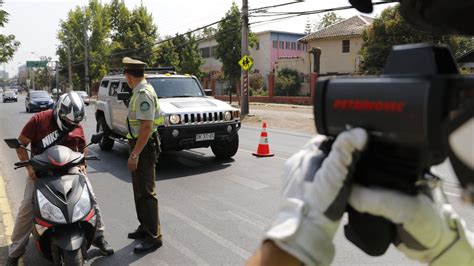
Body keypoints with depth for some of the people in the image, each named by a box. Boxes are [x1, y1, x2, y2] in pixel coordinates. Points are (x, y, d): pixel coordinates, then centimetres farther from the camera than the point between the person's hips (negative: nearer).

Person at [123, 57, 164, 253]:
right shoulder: (141, 91, 13)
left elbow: (146, 126, -26)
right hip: (139, 144, 11)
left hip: (144, 147, -11)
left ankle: (154, 237, 4)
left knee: (146, 193, -5)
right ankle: (145, 227, 32)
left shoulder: (143, 93, -19)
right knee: (139, 190, 19)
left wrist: (135, 154, -25)